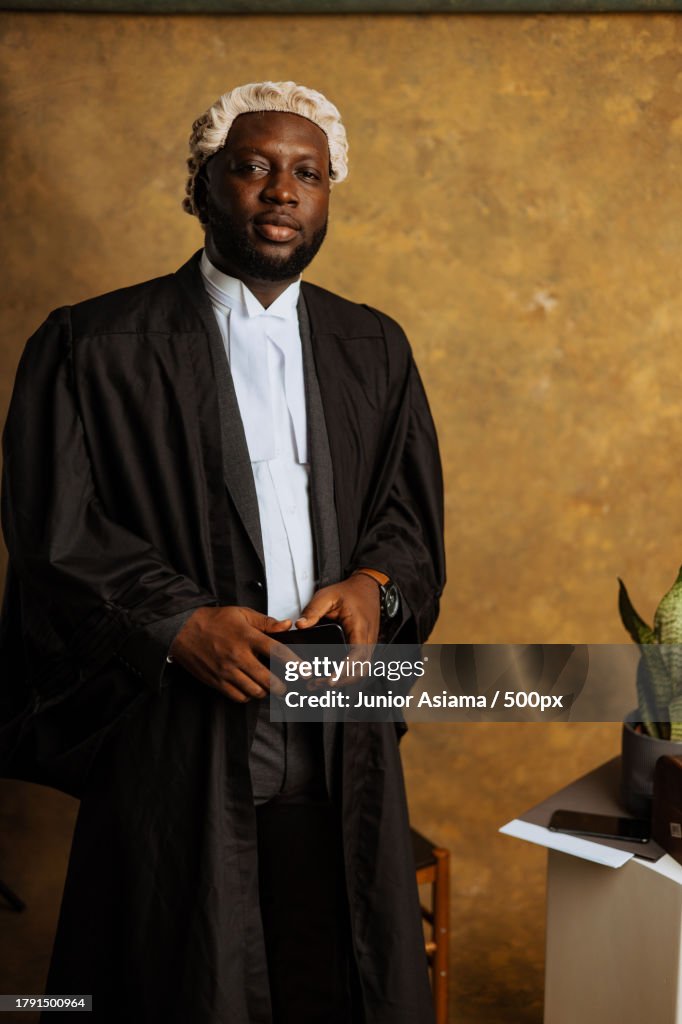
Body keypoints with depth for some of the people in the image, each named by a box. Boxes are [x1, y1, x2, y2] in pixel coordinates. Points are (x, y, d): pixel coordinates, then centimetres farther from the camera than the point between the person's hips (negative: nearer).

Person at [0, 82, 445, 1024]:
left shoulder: (374, 350, 12)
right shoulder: (93, 347, -1)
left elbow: (413, 512, 13)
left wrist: (376, 586, -8)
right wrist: (182, 625, -16)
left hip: (341, 752, 3)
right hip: (178, 755, -3)